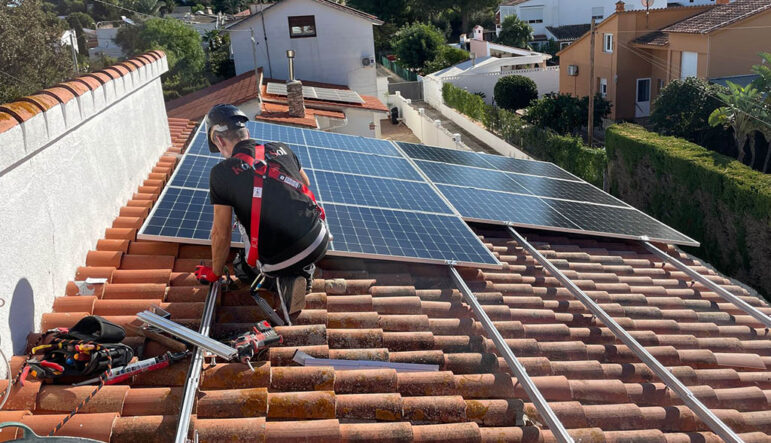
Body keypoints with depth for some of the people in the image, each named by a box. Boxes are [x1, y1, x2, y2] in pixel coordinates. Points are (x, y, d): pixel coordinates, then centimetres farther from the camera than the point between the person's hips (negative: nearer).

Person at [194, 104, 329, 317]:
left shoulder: (222, 172, -5)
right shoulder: (281, 149, 7)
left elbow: (221, 234, 1)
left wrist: (214, 273, 18)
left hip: (279, 263, -4)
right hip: (319, 243, 4)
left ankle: (286, 279, 3)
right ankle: (305, 270, 19)